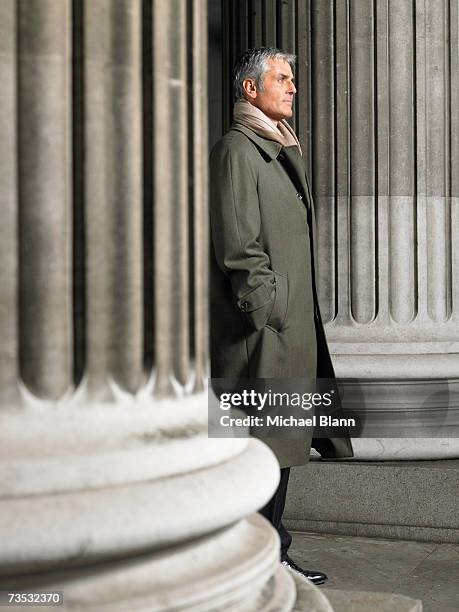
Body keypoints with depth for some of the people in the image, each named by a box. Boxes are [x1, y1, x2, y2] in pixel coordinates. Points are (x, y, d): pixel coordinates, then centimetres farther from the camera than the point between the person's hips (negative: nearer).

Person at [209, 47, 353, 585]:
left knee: (281, 441, 12)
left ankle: (272, 555, 21)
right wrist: (269, 312, -17)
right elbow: (238, 247, -17)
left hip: (289, 324, 10)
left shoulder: (278, 150, 20)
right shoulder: (236, 150, -10)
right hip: (260, 329, -10)